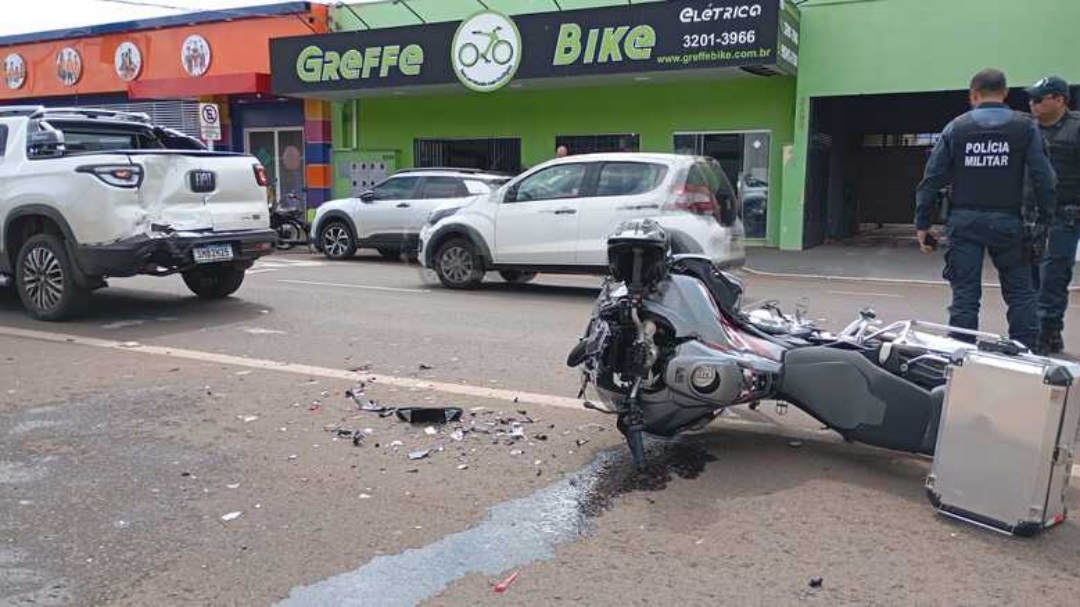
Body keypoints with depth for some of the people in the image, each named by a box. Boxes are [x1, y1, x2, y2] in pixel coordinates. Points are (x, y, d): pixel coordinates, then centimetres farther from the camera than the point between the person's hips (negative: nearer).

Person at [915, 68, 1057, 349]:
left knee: (965, 294, 4)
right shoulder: (1025, 127, 1)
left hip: (965, 223, 0)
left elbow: (932, 179, 0)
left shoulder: (956, 128, 2)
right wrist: (1044, 220, 3)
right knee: (1020, 293, 11)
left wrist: (922, 223, 5)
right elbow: (1043, 178, -4)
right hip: (1007, 222, 0)